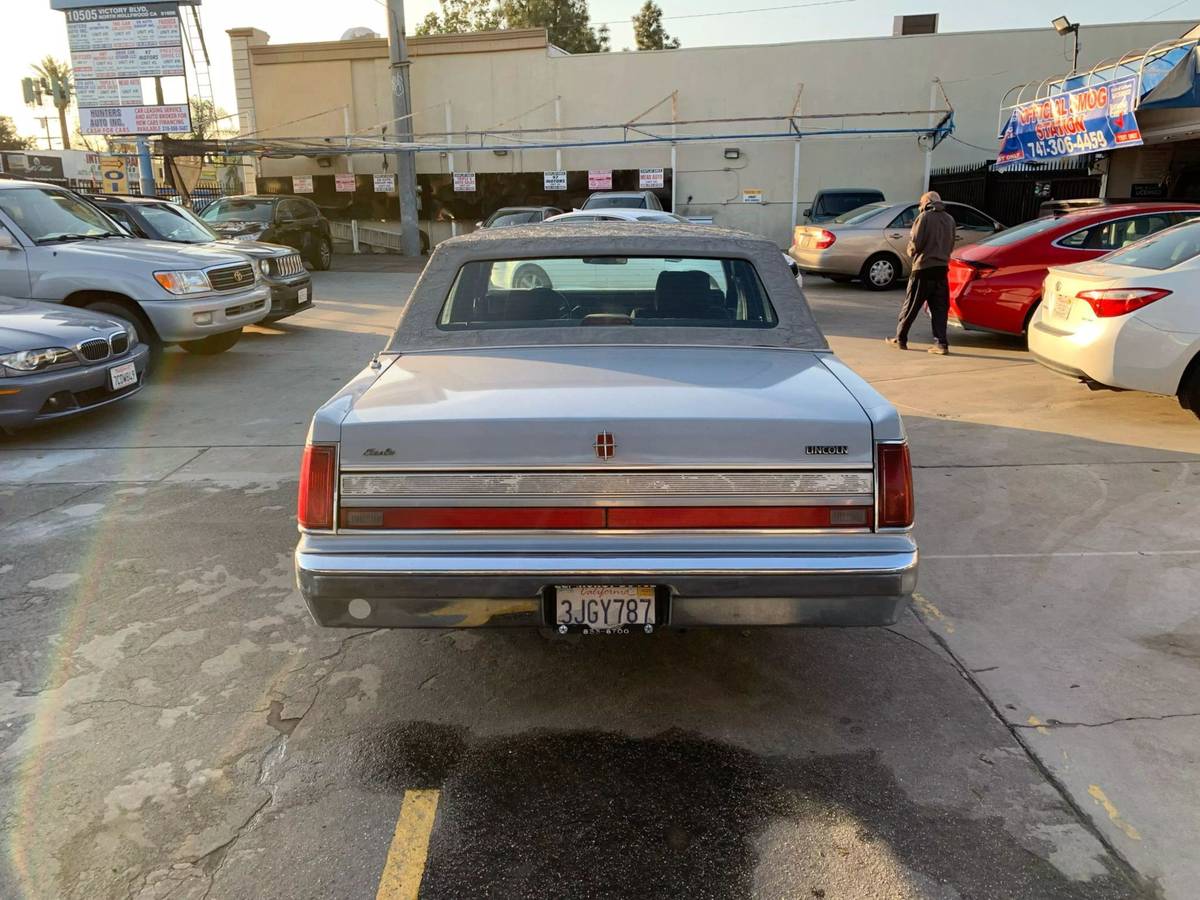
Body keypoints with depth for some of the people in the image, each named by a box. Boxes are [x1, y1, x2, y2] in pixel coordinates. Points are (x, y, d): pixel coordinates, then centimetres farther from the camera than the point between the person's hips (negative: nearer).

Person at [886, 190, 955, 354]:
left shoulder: (924, 217, -7)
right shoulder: (949, 219, 10)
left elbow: (915, 244, -12)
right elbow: (951, 245, 13)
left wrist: (911, 251, 8)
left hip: (924, 268, -5)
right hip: (942, 267, 5)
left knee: (911, 306, 4)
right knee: (939, 307, 5)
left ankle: (900, 339, 11)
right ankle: (941, 343, -1)